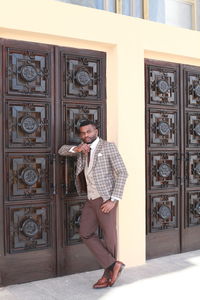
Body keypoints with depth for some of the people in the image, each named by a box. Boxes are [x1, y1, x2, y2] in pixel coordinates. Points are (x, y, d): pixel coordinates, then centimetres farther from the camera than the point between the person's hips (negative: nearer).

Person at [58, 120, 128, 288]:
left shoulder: (108, 146, -8)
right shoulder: (84, 147, 13)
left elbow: (122, 173, -12)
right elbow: (62, 150, 18)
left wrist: (113, 200, -19)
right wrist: (75, 149, -5)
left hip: (105, 198, -7)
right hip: (91, 199, 7)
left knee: (109, 237, 2)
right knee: (86, 234, 4)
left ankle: (108, 275, 16)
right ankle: (113, 264, 7)